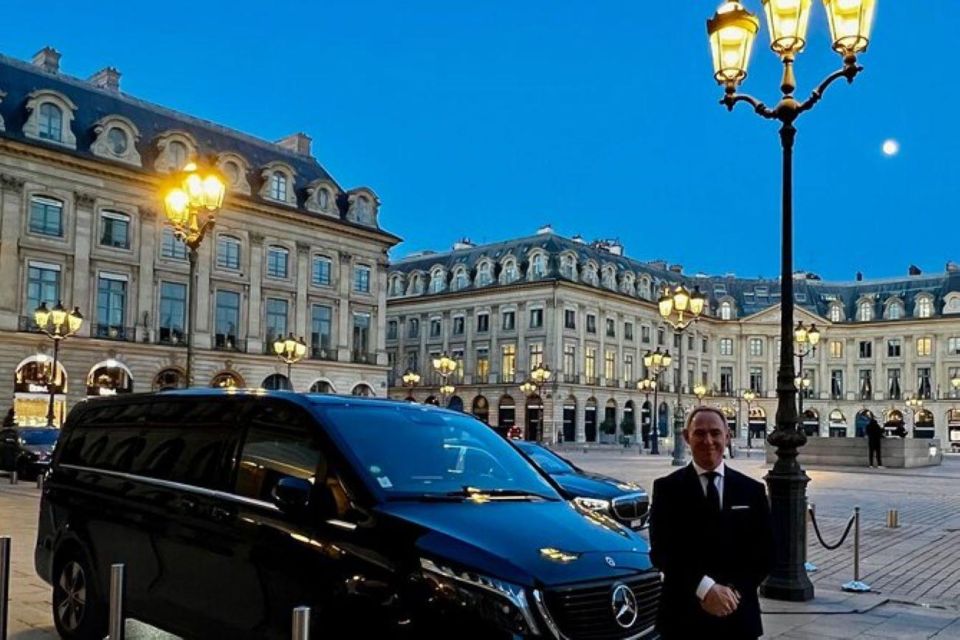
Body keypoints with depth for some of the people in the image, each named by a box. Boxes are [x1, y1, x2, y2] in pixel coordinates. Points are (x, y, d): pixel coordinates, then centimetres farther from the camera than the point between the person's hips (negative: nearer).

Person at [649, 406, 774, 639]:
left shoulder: (752, 490, 6)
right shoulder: (667, 488, -1)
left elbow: (765, 552, 3)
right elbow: (661, 552, -9)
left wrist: (733, 591, -10)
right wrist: (704, 588, -19)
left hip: (738, 618, 2)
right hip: (683, 617, -2)